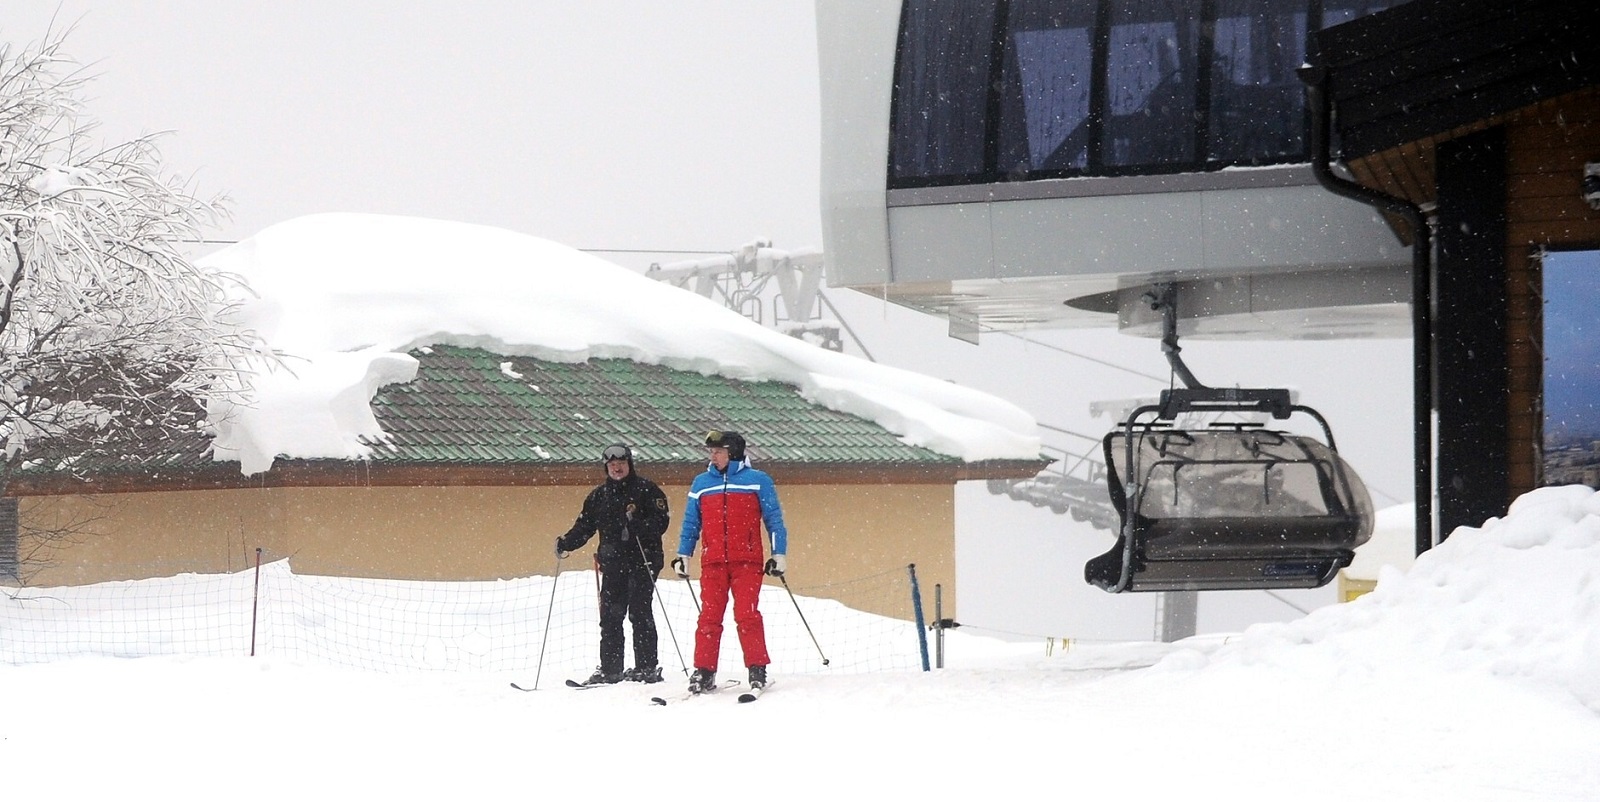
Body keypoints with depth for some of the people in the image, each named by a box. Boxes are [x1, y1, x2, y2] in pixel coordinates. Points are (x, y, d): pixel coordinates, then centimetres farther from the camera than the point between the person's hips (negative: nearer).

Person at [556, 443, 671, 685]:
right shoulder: (599, 496, 15)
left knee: (639, 612, -8)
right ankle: (610, 669, 6)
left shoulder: (646, 490, -1)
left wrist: (637, 526, -25)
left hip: (642, 562, -5)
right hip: (613, 564, 5)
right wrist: (566, 544, -1)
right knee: (610, 616, 2)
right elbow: (584, 526, 15)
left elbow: (660, 522, -8)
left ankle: (646, 667, -3)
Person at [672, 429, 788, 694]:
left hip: (747, 562, -3)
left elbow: (774, 519, 6)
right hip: (713, 563, 3)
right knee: (709, 617, -2)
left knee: (747, 616, -9)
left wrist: (778, 554, 1)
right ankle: (704, 672, 1)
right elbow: (691, 523, 18)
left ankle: (757, 669, -3)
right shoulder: (701, 483, 12)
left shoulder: (757, 481, 4)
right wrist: (683, 556, 12)